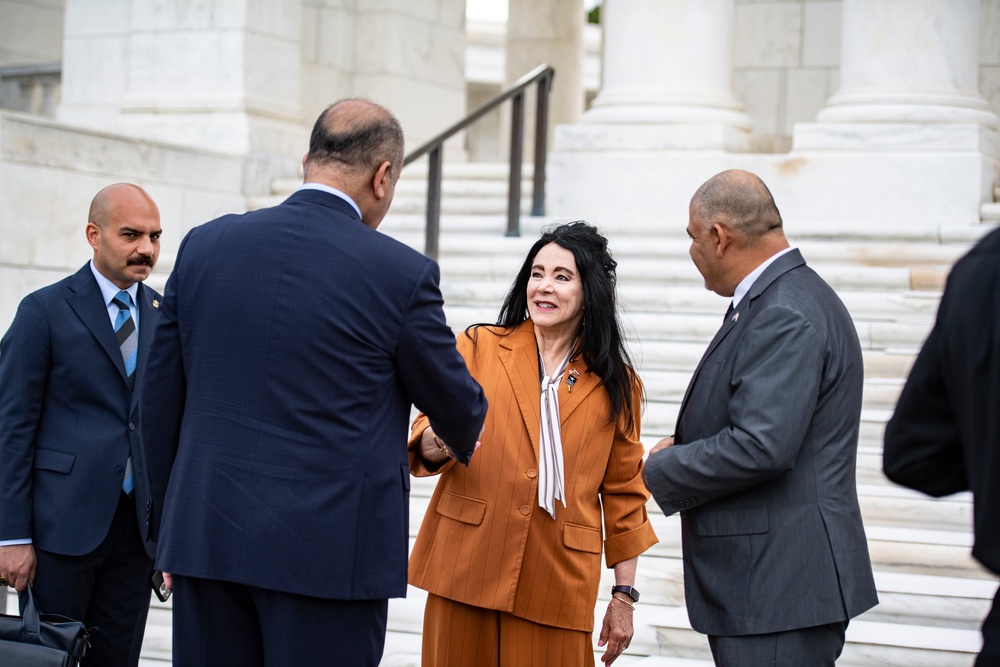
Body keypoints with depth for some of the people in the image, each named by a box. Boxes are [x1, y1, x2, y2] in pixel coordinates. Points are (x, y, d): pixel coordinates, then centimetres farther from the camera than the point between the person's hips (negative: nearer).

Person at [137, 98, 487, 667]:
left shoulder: (204, 246, 5)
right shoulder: (402, 273, -7)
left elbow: (159, 402, 9)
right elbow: (456, 404, 8)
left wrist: (168, 530, 19)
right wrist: (464, 439, 32)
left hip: (205, 537, 4)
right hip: (330, 552, -4)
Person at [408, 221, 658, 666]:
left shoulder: (616, 384, 8)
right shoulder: (479, 347, 5)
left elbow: (624, 495, 11)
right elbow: (424, 441, -2)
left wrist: (624, 595, 8)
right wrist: (437, 442, -26)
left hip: (556, 587, 0)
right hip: (466, 572, 0)